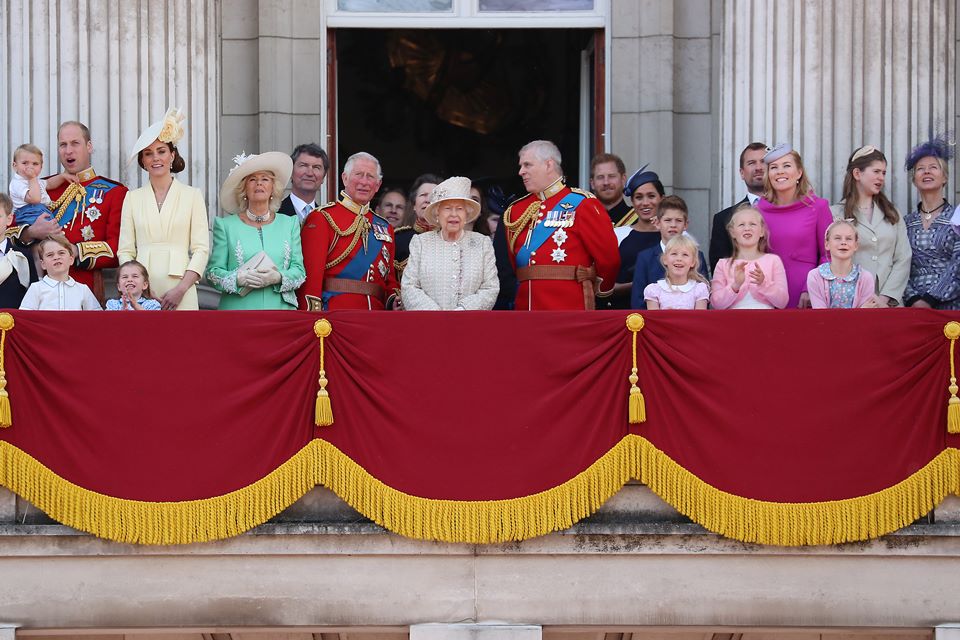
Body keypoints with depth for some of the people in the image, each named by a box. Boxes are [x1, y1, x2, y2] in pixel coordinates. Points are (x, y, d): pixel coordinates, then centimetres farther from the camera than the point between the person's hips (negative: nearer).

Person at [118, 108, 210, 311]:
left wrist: (182, 288, -11)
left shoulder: (192, 195, 7)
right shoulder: (133, 198, 12)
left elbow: (201, 249, 1)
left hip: (180, 289, -1)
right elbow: (125, 251, 8)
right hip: (142, 292, 1)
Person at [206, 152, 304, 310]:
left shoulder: (289, 224, 12)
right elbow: (213, 271, 2)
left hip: (280, 309, 1)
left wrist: (278, 277, -13)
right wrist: (239, 278, -16)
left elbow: (299, 271, 7)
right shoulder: (226, 225, 7)